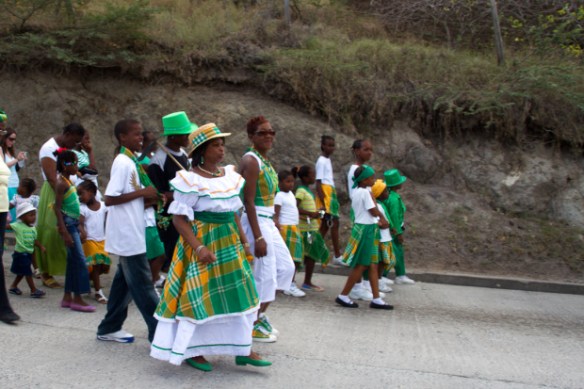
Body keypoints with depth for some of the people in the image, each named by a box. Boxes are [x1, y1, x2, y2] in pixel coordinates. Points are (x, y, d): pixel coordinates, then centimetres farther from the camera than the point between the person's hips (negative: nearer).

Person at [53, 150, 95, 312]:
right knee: (80, 260, -8)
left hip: (73, 223, 9)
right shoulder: (61, 183, -13)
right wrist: (64, 232, -22)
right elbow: (57, 208, -17)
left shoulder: (68, 181, 13)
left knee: (73, 261, 11)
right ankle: (77, 299, -3)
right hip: (68, 223, -9)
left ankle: (67, 297, 18)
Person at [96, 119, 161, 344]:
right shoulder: (123, 163, -15)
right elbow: (109, 199, -21)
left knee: (125, 280, 16)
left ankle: (109, 329, 26)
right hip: (128, 234, -9)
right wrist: (142, 192, -19)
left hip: (131, 233, 9)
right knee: (142, 284, -4)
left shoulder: (131, 161, 12)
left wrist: (149, 199, 2)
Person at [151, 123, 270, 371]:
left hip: (229, 243, 7)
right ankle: (191, 350, 19)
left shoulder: (230, 175, 7)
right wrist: (199, 248, -23)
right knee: (199, 296, 2)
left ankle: (242, 349, 19)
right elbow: (179, 218, -16)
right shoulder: (191, 180, -14)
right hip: (203, 241, -7)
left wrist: (243, 240, 11)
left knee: (237, 294, 9)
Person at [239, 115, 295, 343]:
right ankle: (253, 325, 16)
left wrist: (269, 229, 17)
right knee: (264, 273, -2)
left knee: (286, 267, 15)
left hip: (267, 221, 10)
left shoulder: (264, 160, 12)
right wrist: (258, 237, -23)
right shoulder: (251, 160, -15)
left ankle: (260, 314, 28)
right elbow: (249, 201, -20)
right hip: (255, 222, -10)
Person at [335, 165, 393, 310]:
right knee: (361, 266, -1)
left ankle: (376, 299, 14)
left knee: (373, 265, 10)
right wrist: (383, 219, 5)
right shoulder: (366, 192, -17)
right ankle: (343, 296, 6)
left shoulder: (356, 191, 12)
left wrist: (378, 222, 9)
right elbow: (374, 211, -14)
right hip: (366, 230, -9)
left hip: (363, 228, 9)